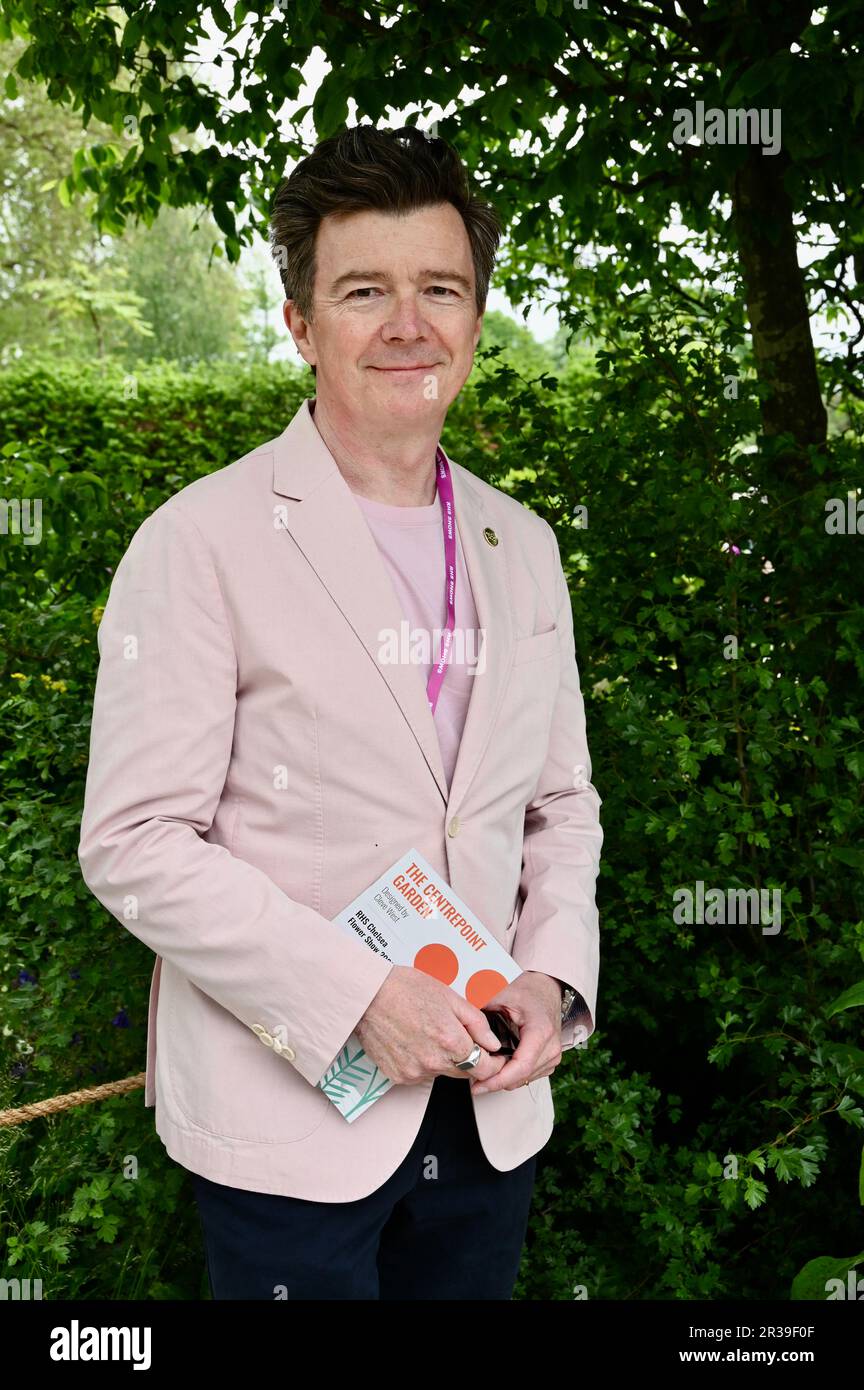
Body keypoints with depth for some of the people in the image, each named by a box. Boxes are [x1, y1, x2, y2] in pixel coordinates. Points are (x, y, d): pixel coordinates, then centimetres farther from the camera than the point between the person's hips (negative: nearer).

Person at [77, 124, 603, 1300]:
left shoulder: (523, 550, 6)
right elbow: (134, 844, -14)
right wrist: (356, 994, -19)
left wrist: (553, 975, -4)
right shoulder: (202, 542, -10)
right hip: (287, 1118, -5)